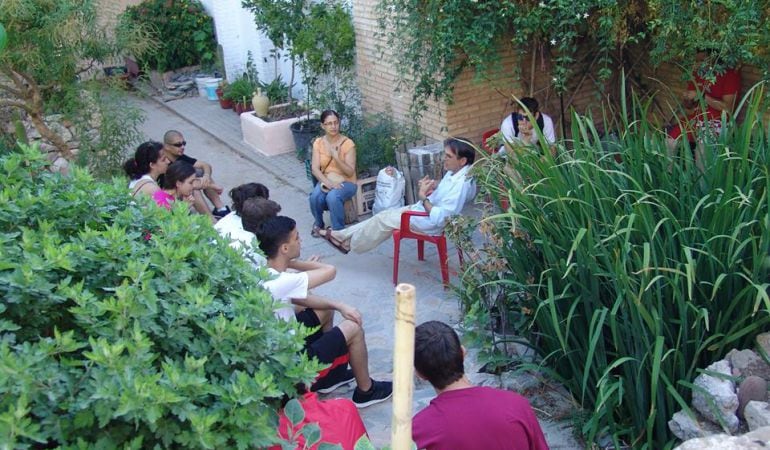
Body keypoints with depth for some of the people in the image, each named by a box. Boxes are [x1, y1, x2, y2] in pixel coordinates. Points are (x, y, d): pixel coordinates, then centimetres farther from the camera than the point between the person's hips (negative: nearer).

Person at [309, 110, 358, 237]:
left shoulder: (348, 143, -11)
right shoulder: (318, 143, -1)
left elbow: (350, 172, -14)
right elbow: (315, 169, -7)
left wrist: (337, 157, -30)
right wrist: (328, 182, -24)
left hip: (346, 182, -3)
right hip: (325, 181, 3)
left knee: (332, 197, -35)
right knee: (315, 197, -29)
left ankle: (338, 231, -15)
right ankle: (318, 223, 3)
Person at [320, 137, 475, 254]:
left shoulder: (461, 185, -32)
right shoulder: (455, 172, -1)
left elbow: (439, 218, -33)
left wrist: (423, 197, -25)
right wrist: (434, 186, -1)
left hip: (431, 223, -9)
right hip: (424, 209, 9)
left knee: (384, 219, 1)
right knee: (386, 214, 10)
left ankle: (349, 242, 23)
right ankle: (344, 236, 19)